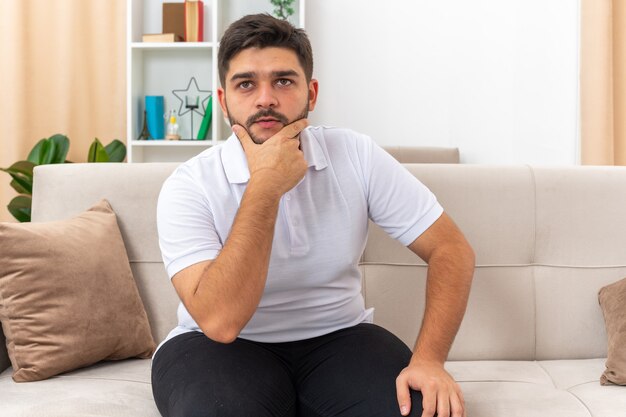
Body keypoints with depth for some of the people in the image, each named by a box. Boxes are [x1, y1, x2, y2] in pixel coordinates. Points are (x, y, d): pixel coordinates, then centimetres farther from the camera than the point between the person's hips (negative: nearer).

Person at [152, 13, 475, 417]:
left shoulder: (357, 157, -8)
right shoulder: (189, 187, -15)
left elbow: (451, 248, -7)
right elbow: (220, 322, -27)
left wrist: (429, 359, -22)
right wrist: (264, 188, -28)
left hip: (339, 337, 2)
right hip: (220, 348, -1)